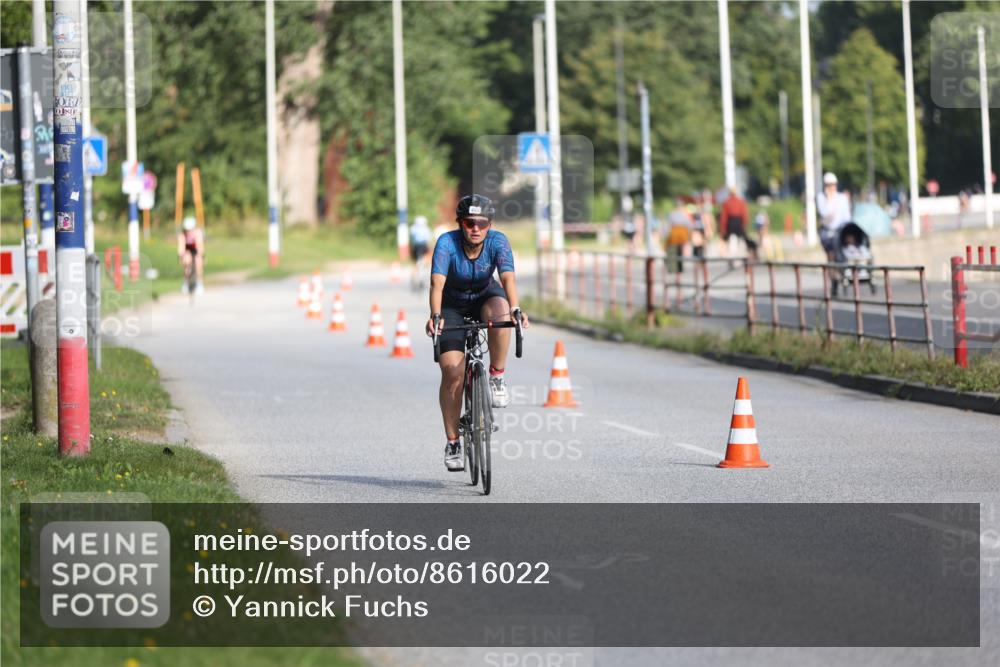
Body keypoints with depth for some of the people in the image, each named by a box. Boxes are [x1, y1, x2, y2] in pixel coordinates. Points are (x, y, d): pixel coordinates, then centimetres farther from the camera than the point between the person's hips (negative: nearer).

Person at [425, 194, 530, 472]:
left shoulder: (497, 241, -24)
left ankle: (497, 376, -16)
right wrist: (435, 316, -57)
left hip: (485, 297, 1)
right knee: (452, 372, -14)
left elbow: (508, 277, -38)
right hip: (452, 305, -1)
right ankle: (452, 443, -3)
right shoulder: (447, 242, -28)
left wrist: (516, 310, -55)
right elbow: (437, 283, -40)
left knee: (499, 312, -37)